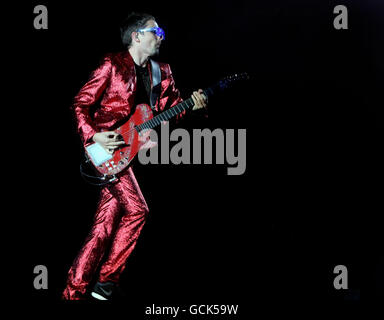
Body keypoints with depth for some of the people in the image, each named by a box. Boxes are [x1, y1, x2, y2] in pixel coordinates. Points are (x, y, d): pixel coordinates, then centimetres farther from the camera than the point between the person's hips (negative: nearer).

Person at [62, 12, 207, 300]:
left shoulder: (161, 72, 13)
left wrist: (193, 106, -7)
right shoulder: (113, 65, -6)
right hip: (104, 147, -7)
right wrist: (92, 136, -18)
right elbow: (81, 103, -5)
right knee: (136, 210, -16)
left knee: (105, 225, 5)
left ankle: (75, 291, 13)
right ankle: (106, 280, -5)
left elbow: (173, 105, 13)